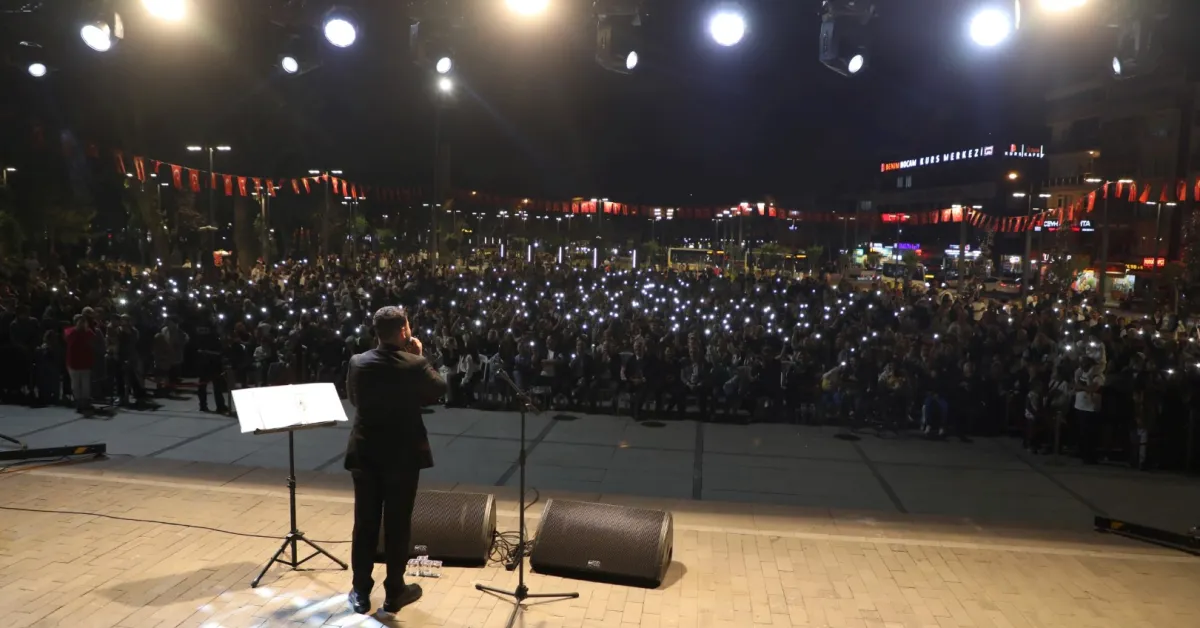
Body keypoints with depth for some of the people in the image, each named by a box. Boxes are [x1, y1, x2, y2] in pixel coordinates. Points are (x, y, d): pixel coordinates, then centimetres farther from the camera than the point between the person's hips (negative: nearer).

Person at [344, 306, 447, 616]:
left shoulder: (357, 363, -7)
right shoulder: (416, 365, -16)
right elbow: (439, 390, 2)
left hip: (364, 453, 3)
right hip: (403, 454, -2)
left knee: (365, 524, 12)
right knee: (398, 525, 9)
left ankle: (361, 592, 22)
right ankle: (394, 591, 21)